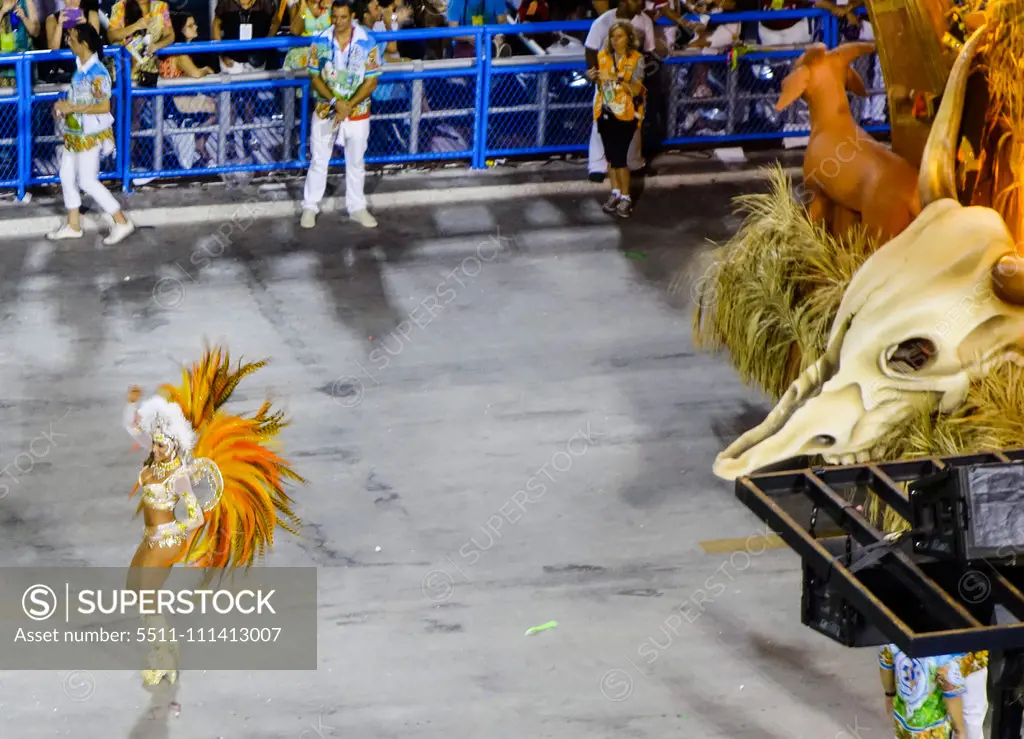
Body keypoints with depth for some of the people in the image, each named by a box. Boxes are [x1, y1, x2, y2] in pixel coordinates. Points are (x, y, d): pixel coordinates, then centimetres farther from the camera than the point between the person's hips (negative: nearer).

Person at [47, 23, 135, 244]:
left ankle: (122, 223, 5)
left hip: (90, 135, -9)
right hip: (74, 133, 9)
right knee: (66, 176, 15)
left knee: (88, 182, -4)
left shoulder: (97, 73, -24)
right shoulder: (81, 67, 4)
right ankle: (73, 225, 26)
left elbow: (104, 106, -27)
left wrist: (72, 108, -25)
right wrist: (64, 106, 1)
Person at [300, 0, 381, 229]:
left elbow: (371, 82, -10)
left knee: (355, 161, 12)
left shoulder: (367, 44, -13)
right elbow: (315, 78, -5)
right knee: (318, 159, 8)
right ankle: (310, 206, 20)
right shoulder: (320, 42, -10)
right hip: (325, 109, 0)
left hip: (357, 112, 0)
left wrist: (348, 106, -19)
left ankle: (357, 208, 26)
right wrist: (336, 102, -19)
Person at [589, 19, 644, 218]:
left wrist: (617, 78, -29)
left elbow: (636, 89, -17)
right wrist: (595, 78, -9)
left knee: (619, 156, -9)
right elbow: (602, 85, 12)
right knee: (610, 155, 9)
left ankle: (625, 198, 2)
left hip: (625, 114, -5)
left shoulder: (636, 59, -10)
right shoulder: (603, 56, 3)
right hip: (605, 111, 5)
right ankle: (615, 193, 21)